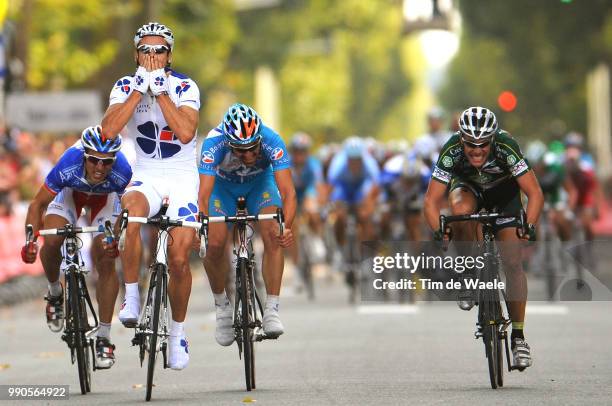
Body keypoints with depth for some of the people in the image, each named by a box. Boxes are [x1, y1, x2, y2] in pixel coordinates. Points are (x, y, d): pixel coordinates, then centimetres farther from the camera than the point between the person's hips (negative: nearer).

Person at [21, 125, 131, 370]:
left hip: (105, 198, 0)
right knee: (51, 241, -25)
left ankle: (104, 338, -5)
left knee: (106, 262, -14)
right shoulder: (68, 166, -40)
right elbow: (38, 204, -27)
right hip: (71, 192, 0)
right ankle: (55, 292, 7)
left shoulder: (122, 173, -39)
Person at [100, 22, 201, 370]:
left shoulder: (185, 87, -8)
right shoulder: (126, 86, -3)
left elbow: (185, 132, -25)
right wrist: (139, 89, -22)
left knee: (179, 258, -9)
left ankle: (178, 333, 14)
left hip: (182, 178, 0)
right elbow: (109, 131, -20)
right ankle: (132, 298, -26)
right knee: (130, 210, -36)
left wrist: (160, 91, -23)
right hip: (146, 177, 0)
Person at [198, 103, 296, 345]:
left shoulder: (272, 141, -37)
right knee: (214, 244, -18)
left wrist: (286, 226, -59)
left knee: (274, 237, -25)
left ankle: (271, 310, -20)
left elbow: (288, 191, -42)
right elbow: (204, 195, -43)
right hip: (223, 185, 0)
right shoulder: (214, 143, -38)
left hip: (260, 182, 0)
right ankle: (222, 305, 7)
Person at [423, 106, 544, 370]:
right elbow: (431, 201, -32)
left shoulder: (506, 147, -37)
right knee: (461, 209, -36)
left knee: (512, 262, -14)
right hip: (468, 187, 1)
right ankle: (469, 275, -15)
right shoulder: (451, 151, -34)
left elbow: (535, 193, -37)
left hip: (503, 191, -1)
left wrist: (529, 226, -52)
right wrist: (438, 233, -49)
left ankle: (518, 336, -6)